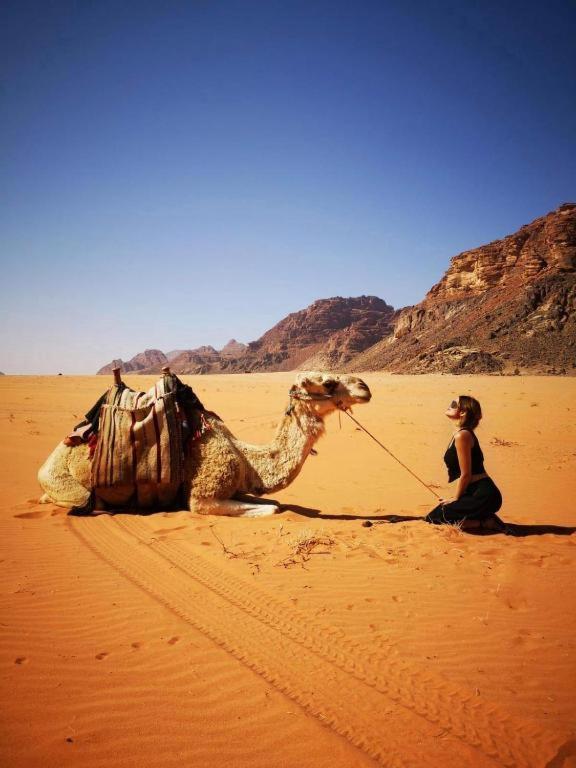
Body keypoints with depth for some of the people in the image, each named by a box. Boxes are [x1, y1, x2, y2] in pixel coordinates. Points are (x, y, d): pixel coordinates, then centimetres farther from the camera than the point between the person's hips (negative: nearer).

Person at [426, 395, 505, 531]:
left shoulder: (462, 435, -17)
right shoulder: (462, 433, 13)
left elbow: (466, 474, -16)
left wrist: (455, 499, -4)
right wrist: (456, 498, 18)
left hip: (484, 496, -10)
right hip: (482, 494, 10)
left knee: (433, 518, -11)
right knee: (438, 510, 14)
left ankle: (484, 522, -7)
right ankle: (485, 518, 11)